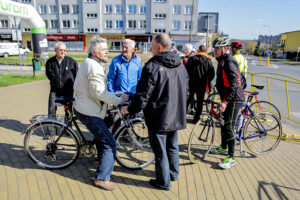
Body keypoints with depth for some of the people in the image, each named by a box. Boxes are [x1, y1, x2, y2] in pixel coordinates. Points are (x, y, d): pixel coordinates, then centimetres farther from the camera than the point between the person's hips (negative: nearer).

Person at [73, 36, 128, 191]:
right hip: (89, 112, -11)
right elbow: (99, 92, -27)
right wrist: (118, 100, -19)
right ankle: (102, 179, 1)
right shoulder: (94, 66, -20)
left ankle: (103, 161, 47)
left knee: (101, 136, 28)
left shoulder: (87, 62, 13)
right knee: (110, 144, -8)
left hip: (83, 107, 11)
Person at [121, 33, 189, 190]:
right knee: (172, 146, 24)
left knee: (160, 151, 9)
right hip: (176, 116, 8)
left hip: (159, 117, -8)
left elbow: (143, 96, -20)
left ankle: (164, 182, 26)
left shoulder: (152, 67, -20)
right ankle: (173, 173, 43)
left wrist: (129, 109, -4)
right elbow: (186, 90, 15)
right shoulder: (180, 65, 5)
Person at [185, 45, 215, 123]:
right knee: (200, 102, 10)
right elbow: (212, 74, -5)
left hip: (191, 84, 1)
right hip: (202, 85, -1)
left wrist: (187, 80, 10)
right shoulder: (208, 61, -3)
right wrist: (207, 81, 9)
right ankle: (196, 118, 15)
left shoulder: (192, 59, -1)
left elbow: (186, 70, -3)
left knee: (188, 99, 17)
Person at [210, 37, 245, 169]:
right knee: (223, 123, 19)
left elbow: (234, 84, -25)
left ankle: (231, 158, 2)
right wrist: (223, 100, 24)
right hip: (227, 98, 10)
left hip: (234, 99, -10)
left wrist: (225, 101, -28)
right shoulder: (222, 61, 14)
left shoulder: (229, 62, -18)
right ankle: (223, 148, 37)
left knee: (228, 127, -9)